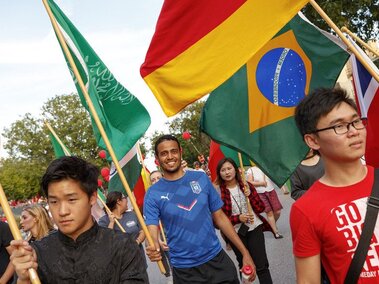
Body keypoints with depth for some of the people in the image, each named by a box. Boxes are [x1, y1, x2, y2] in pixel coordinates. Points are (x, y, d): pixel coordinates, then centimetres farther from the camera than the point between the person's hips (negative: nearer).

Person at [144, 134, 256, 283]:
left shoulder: (201, 178, -1)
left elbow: (219, 217, 3)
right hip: (184, 270, -2)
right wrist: (154, 248, -37)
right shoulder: (153, 194, -7)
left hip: (217, 259, 2)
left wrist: (244, 252, 1)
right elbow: (152, 231, -14)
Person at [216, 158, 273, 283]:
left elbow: (261, 208, -2)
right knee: (244, 266, 17)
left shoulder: (246, 185, -1)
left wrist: (249, 194, -17)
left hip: (255, 228, 1)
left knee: (261, 266, 0)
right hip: (236, 233, -1)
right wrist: (238, 218, -21)